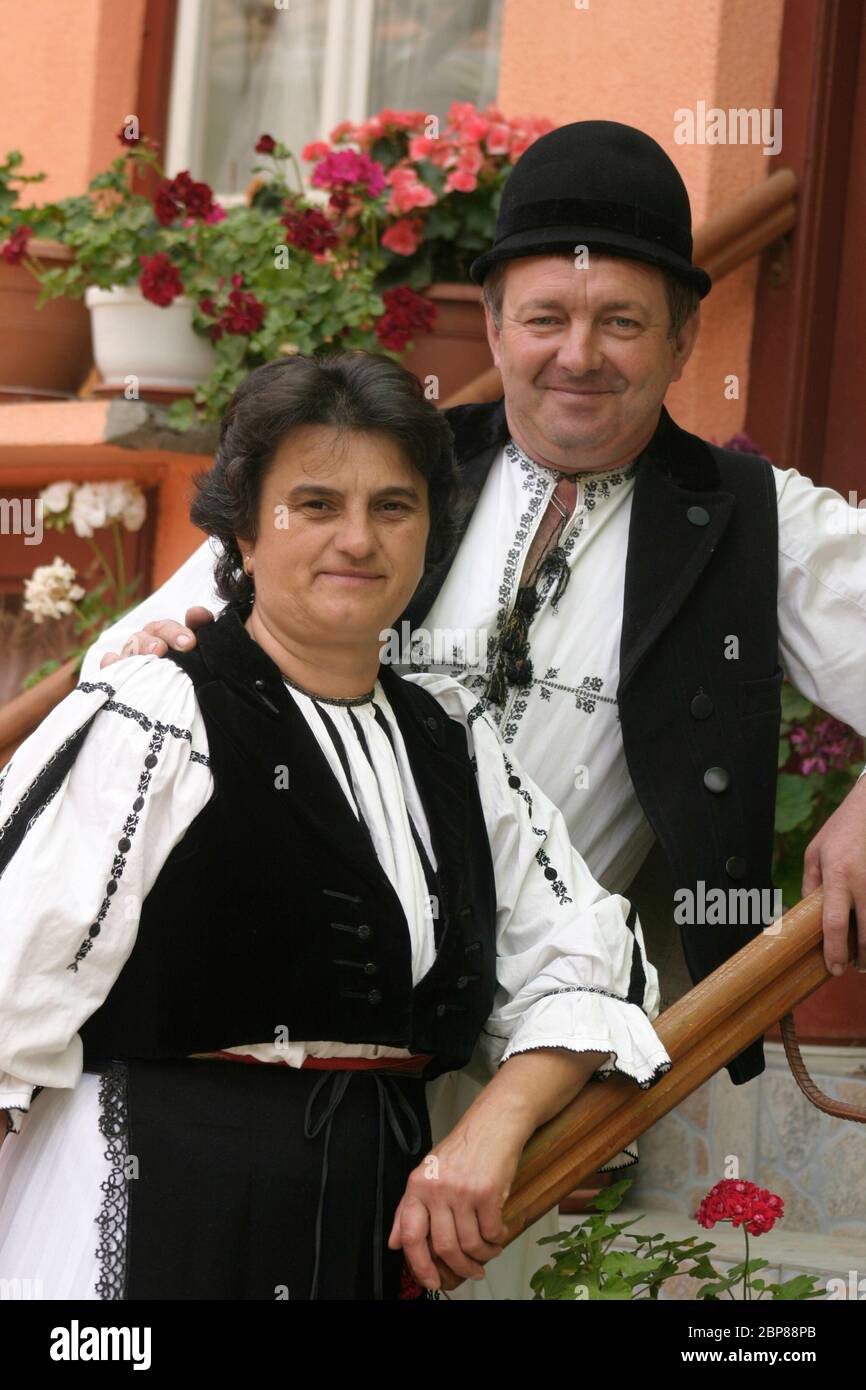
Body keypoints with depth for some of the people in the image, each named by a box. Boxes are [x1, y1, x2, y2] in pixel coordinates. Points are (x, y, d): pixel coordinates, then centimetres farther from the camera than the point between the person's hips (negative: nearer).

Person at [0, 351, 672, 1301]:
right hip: (148, 1223, -6)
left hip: (378, 1221, 6)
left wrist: (492, 1128, -5)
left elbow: (590, 964, 13)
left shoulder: (450, 740, 11)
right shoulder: (153, 727, -10)